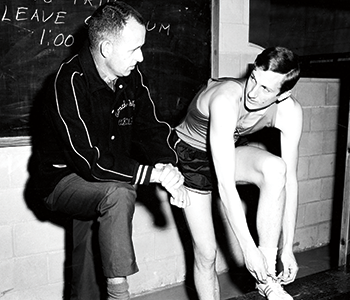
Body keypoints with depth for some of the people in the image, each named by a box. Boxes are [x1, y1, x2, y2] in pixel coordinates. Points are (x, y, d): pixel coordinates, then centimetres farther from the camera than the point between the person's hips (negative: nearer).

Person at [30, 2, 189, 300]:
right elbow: (89, 160, -32)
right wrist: (154, 173, -34)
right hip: (63, 178, -6)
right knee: (118, 193, -33)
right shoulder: (70, 83, -27)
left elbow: (151, 128, -2)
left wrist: (168, 168, -21)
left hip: (105, 177, 6)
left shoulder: (132, 77, -5)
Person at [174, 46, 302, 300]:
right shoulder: (226, 100, -36)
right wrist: (248, 248, -35)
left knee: (275, 168, -30)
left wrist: (288, 248, -17)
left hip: (229, 152, 4)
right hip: (191, 155, -3)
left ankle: (267, 277, -19)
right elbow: (225, 185, -38)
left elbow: (289, 179, -16)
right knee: (206, 254, -6)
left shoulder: (290, 111, -20)